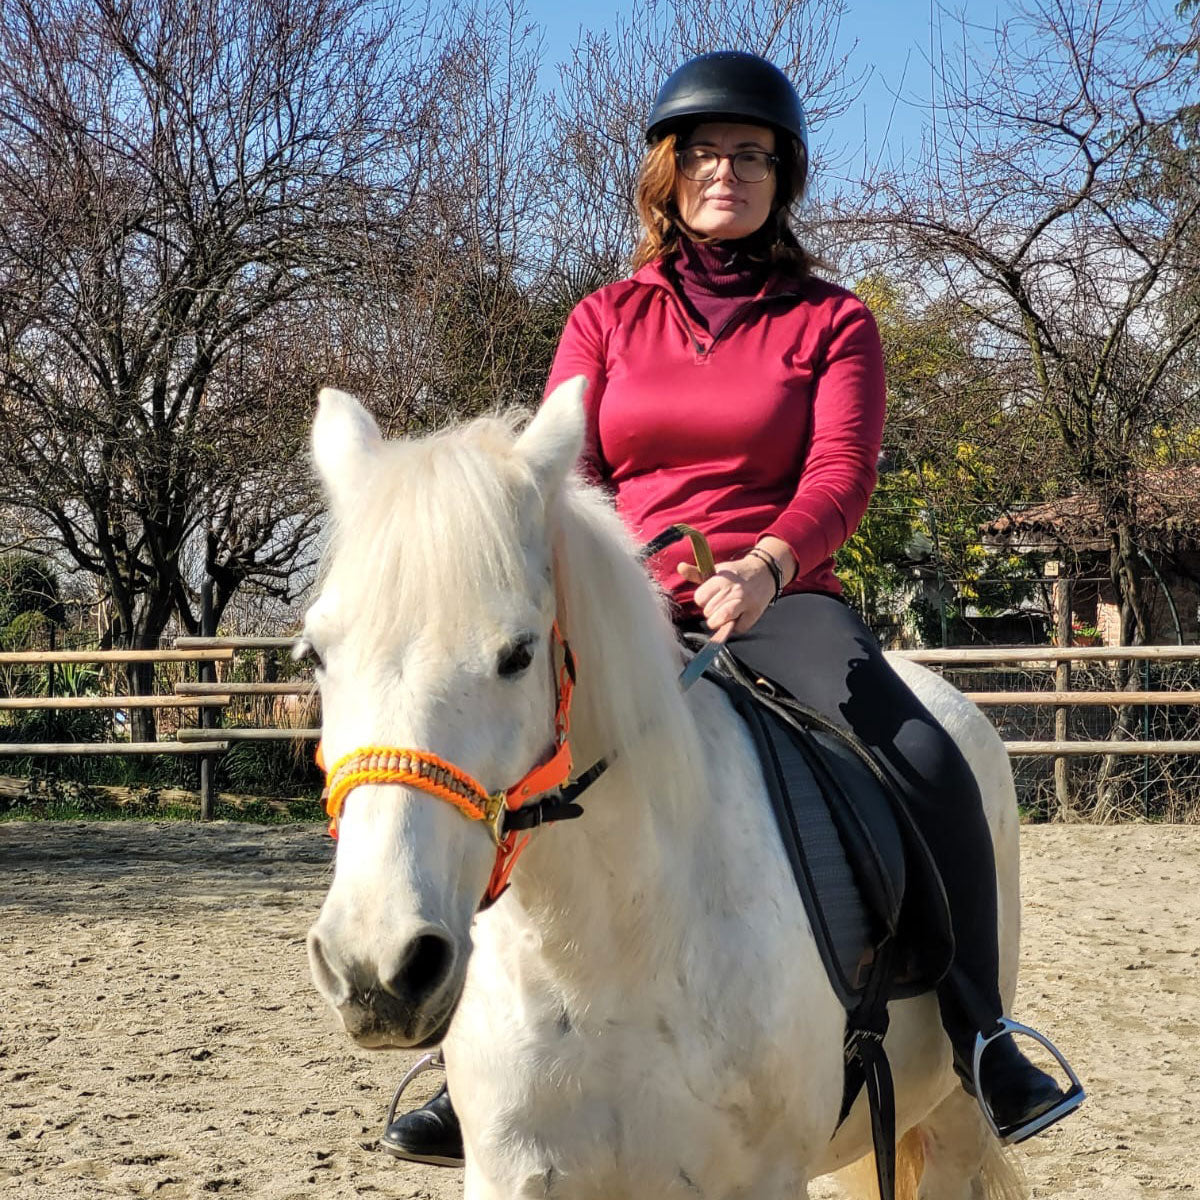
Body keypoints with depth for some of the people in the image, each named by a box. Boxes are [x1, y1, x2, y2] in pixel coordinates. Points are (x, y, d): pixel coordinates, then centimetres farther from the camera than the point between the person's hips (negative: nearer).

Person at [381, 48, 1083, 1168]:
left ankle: (978, 1033, -13)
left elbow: (841, 474, -8)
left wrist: (766, 567, -30)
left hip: (780, 603, -1)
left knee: (929, 765, -29)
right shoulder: (605, 319, 13)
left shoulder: (830, 322, 8)